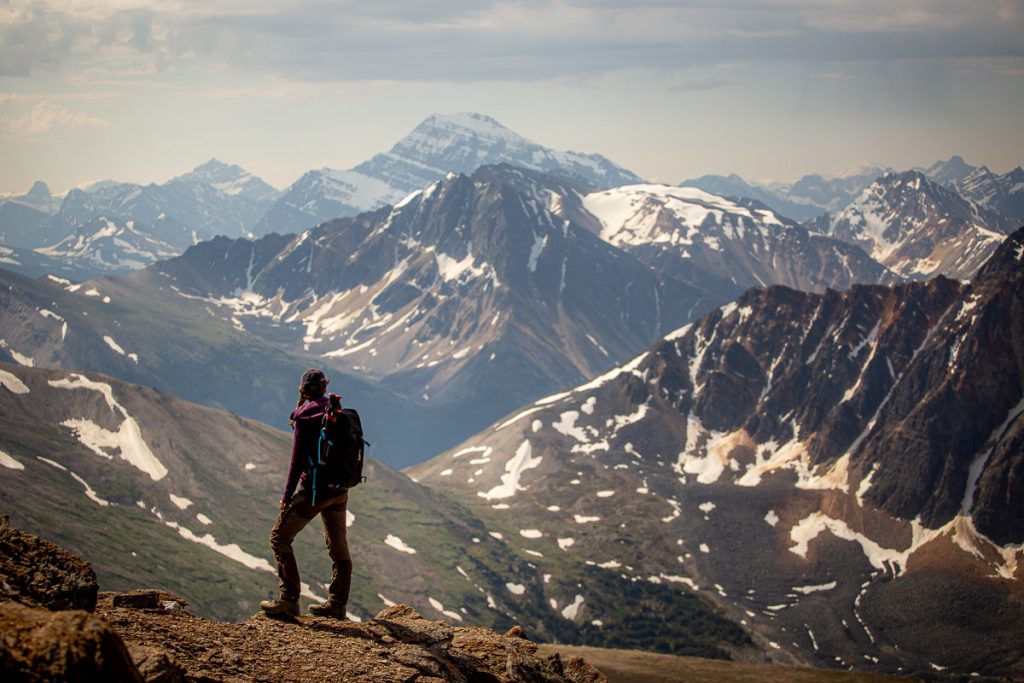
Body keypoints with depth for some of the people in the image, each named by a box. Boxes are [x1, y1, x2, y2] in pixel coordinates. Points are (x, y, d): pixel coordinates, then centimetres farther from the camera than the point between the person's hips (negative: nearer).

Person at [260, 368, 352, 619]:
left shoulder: (305, 419, -15)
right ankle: (338, 604, 20)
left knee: (280, 538, 3)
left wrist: (287, 496, -9)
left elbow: (298, 461, -16)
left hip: (313, 490, -7)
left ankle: (288, 600, -1)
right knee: (338, 545, 14)